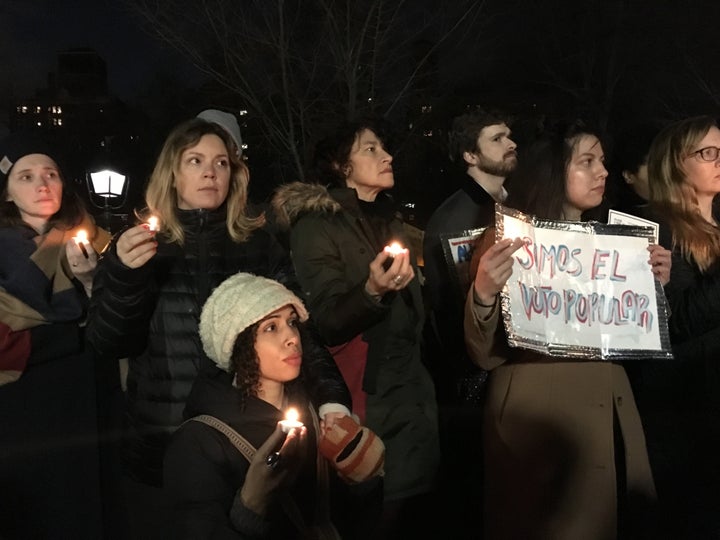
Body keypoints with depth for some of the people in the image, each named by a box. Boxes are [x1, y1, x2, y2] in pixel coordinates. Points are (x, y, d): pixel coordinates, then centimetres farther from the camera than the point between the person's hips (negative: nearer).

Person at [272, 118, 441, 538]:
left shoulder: (389, 218, 13)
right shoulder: (316, 224, -8)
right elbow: (326, 322, -15)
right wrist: (371, 291, -32)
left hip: (412, 389, 7)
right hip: (366, 396, -7)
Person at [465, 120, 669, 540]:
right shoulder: (509, 240, -8)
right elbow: (487, 355, -14)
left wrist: (654, 285, 0)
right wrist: (483, 294, -31)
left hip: (608, 423, 7)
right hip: (539, 424, -6)